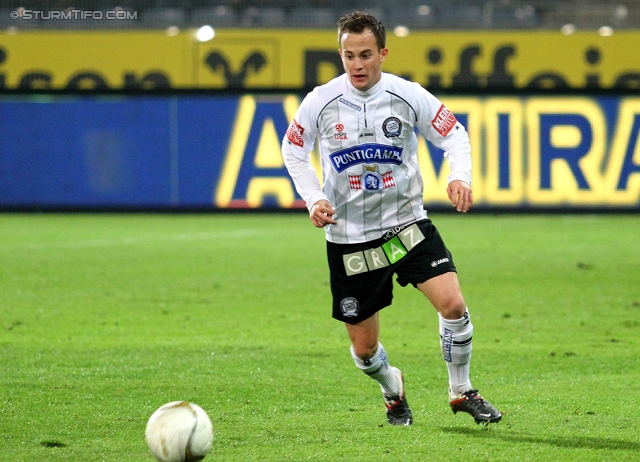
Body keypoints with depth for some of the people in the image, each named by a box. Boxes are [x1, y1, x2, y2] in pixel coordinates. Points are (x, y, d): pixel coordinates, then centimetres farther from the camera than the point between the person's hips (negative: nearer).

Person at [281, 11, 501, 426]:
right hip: (349, 237, 0)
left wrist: (460, 177, -16)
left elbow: (454, 135, 3)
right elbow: (293, 150, 8)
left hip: (408, 223, 0)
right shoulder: (320, 102, -8)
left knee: (453, 304, -19)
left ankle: (462, 392, 5)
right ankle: (393, 390, 40)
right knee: (364, 348, 4)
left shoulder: (409, 96, -8)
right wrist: (314, 198, -6)